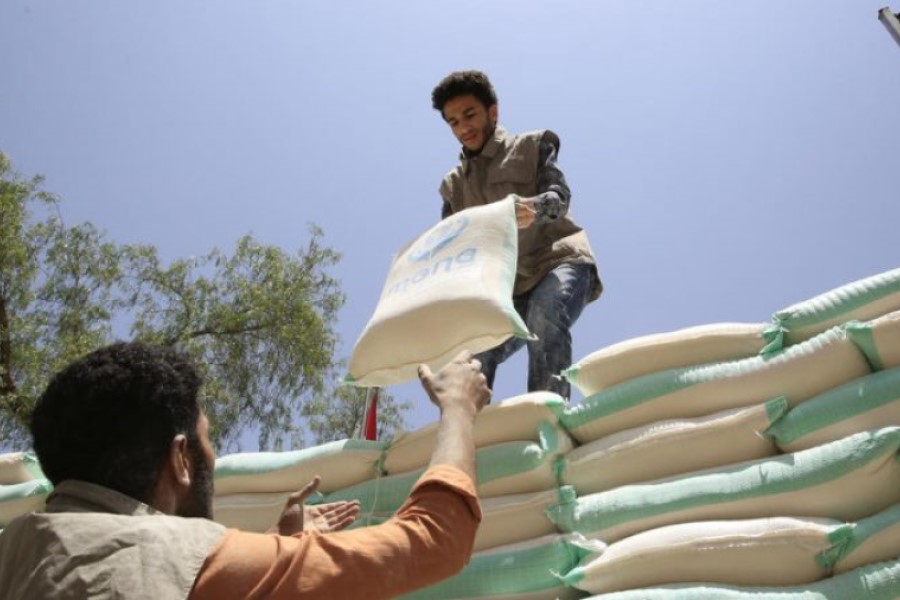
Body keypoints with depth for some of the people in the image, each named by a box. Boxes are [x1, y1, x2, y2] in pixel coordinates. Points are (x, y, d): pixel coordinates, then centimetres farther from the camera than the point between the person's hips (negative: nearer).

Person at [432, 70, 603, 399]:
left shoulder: (532, 146, 10)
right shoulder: (454, 185, 21)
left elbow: (559, 195, -8)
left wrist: (535, 208, -33)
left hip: (559, 261, -4)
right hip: (511, 286, 5)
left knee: (544, 315, -35)